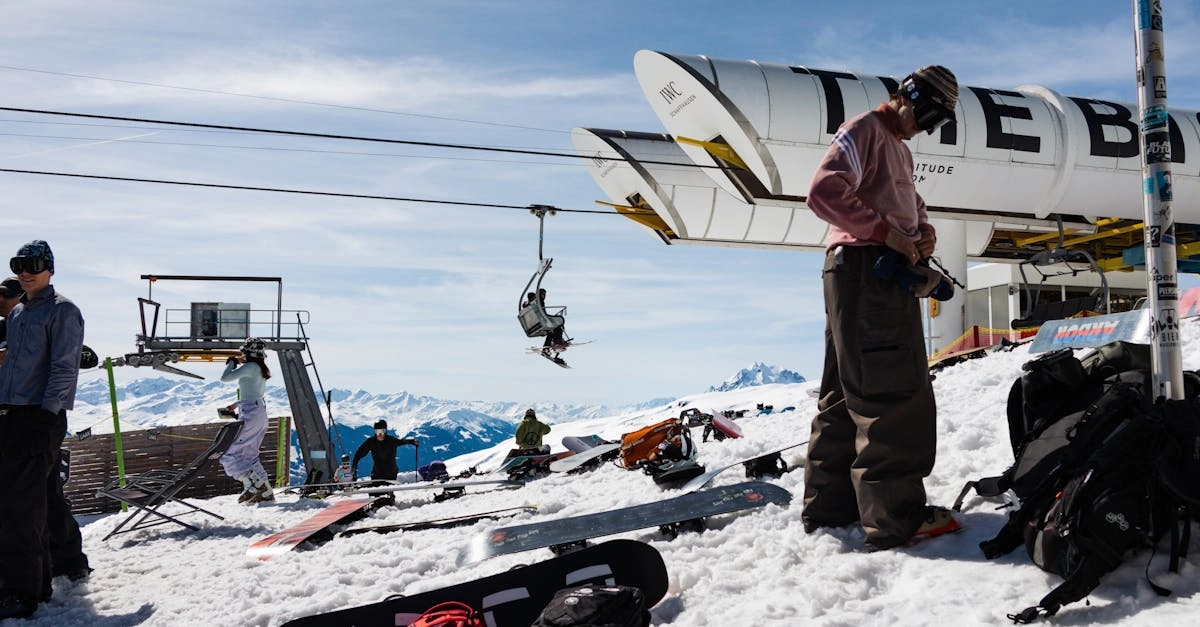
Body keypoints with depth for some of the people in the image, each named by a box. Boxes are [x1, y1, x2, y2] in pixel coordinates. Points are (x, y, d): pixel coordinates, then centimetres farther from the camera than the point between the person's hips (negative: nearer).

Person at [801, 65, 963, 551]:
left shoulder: (899, 147, 26)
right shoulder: (863, 130, -5)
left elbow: (910, 203, 31)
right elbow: (824, 191, -19)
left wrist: (923, 232, 8)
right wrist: (885, 232, -19)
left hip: (888, 274, 10)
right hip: (863, 267, -10)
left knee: (848, 393, 11)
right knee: (894, 392, -13)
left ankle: (829, 506, 17)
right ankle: (895, 517, -11)